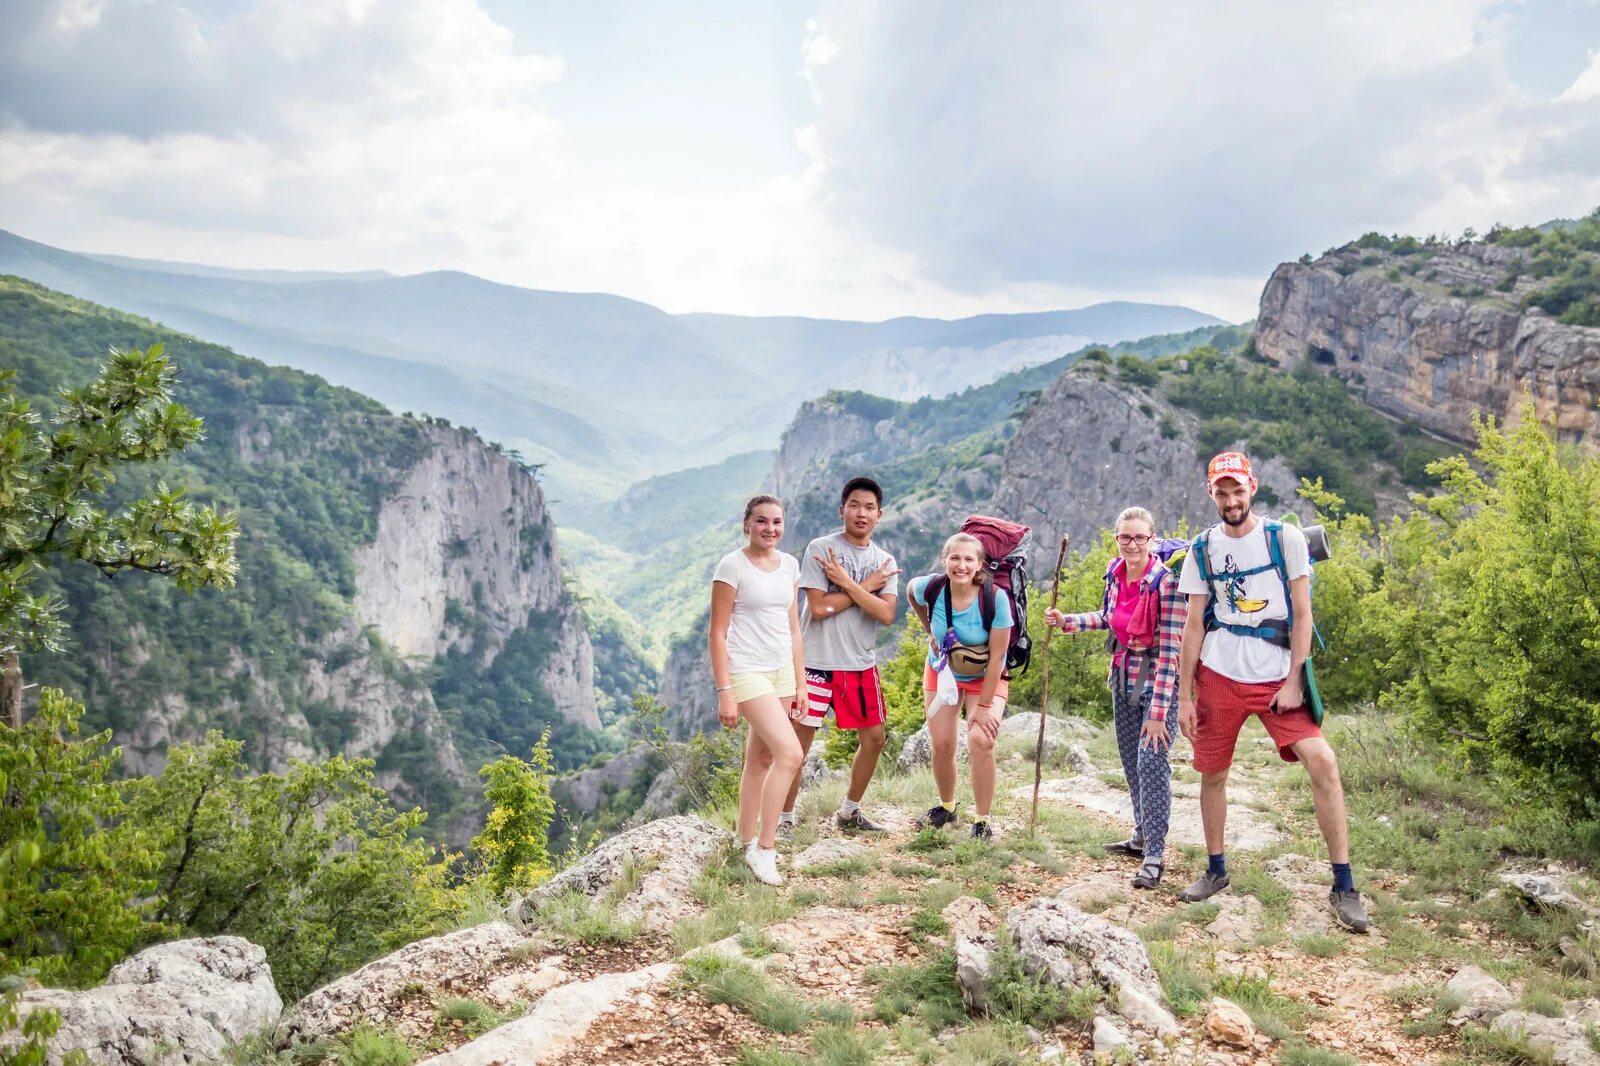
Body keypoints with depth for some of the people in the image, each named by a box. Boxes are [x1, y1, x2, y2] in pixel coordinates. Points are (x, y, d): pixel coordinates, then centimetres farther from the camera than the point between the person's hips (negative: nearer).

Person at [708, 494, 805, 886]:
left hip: (782, 671, 7)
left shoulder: (789, 565, 9)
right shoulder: (732, 566, -10)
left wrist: (799, 681, 13)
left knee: (761, 759, 12)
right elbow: (717, 633, -10)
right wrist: (724, 691, -14)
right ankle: (764, 848, -6)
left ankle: (747, 841, 24)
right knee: (790, 753, -17)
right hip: (747, 672, -7)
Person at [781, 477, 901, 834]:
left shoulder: (885, 562, 6)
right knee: (799, 742, -3)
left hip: (862, 665, 5)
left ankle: (850, 812, 31)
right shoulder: (820, 549, -8)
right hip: (816, 662, -5)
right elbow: (819, 607, -17)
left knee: (873, 739, 13)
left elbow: (886, 615, -9)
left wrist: (847, 583, -17)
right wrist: (866, 586, -12)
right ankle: (785, 819, 11)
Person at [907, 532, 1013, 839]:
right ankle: (946, 807, 29)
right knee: (942, 744, 1)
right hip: (941, 672, 3)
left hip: (985, 678, -3)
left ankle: (982, 821, -4)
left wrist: (984, 705, -21)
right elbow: (910, 589, 5)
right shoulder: (930, 588, -22)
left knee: (981, 741, -20)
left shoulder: (995, 598, -30)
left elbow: (997, 656, -24)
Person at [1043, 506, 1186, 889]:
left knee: (1151, 761, -14)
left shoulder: (1167, 583, -23)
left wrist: (1158, 711, -24)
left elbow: (1169, 651, -23)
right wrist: (1066, 621, 4)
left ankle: (1154, 856, -6)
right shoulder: (1114, 573, -2)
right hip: (1124, 676, 7)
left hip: (1158, 681, -7)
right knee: (1131, 761, 15)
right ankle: (1142, 836, 31)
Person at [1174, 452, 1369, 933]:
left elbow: (1302, 615, -3)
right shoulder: (1203, 550, 3)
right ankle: (1216, 869, 30)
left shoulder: (1285, 538, -3)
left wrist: (1294, 681, -11)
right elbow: (1194, 626, 6)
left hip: (1277, 677, -2)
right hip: (1218, 677, 2)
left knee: (1322, 762, -16)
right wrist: (1184, 695, 2)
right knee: (1212, 773, 9)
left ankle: (1344, 887, -6)